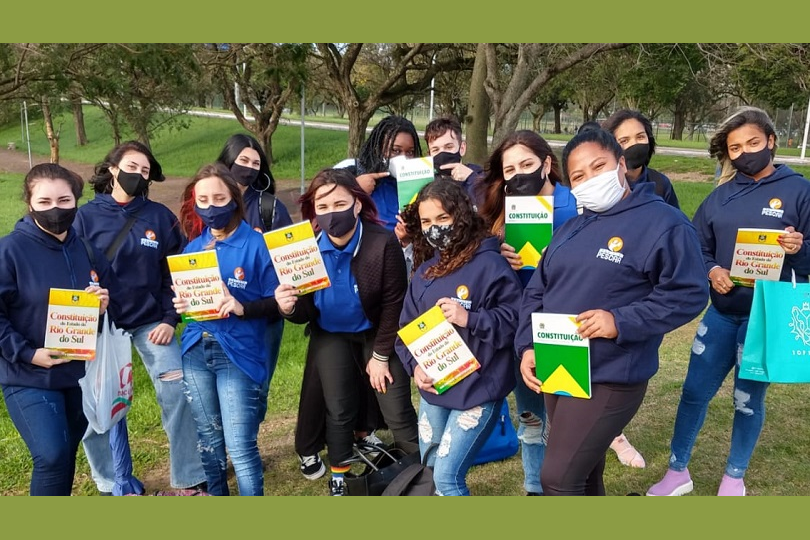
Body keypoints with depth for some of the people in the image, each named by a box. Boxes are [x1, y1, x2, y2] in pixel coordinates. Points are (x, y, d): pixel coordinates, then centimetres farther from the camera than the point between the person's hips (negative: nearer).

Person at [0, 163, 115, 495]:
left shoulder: (87, 249, 2)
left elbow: (112, 304, 12)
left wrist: (105, 304, -11)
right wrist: (27, 353, -21)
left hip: (80, 372, 5)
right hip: (28, 377, -5)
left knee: (67, 453, 17)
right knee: (52, 456, -15)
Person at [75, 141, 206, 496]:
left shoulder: (160, 216, 0)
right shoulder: (86, 216, -2)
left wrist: (170, 318, -6)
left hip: (151, 321, 0)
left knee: (178, 394, -5)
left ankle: (191, 479, 10)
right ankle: (111, 485, 25)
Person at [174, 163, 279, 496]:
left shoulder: (256, 244, -8)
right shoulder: (193, 246, 8)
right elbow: (184, 295, 17)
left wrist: (242, 308, -25)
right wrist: (180, 306, -5)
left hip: (238, 353, -5)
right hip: (195, 351, 6)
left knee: (240, 446, -4)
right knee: (208, 439, 17)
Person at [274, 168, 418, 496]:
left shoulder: (383, 243, -26)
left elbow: (393, 303, -16)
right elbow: (306, 313, -13)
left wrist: (380, 355, -11)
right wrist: (288, 308, -37)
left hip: (377, 334, -2)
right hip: (330, 336, 2)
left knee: (397, 412, 3)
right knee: (338, 411, 14)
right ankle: (339, 478, 36)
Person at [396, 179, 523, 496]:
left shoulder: (488, 263, -13)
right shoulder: (424, 271, 8)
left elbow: (516, 319, -15)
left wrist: (470, 319, -24)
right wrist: (414, 366, -6)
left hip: (478, 390, -7)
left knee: (447, 478, -7)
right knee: (429, 475, 20)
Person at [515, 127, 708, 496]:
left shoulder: (663, 223, -10)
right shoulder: (570, 229, 11)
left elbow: (689, 294, -14)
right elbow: (536, 292, 12)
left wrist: (621, 322, -22)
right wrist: (527, 347, -1)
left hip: (610, 380, -7)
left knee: (558, 478, -6)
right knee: (583, 473, 20)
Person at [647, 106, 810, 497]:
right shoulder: (720, 196, 3)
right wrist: (711, 271, -12)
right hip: (722, 313, 3)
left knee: (748, 399, 11)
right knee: (694, 392, 9)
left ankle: (734, 477, 32)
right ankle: (677, 472, 25)